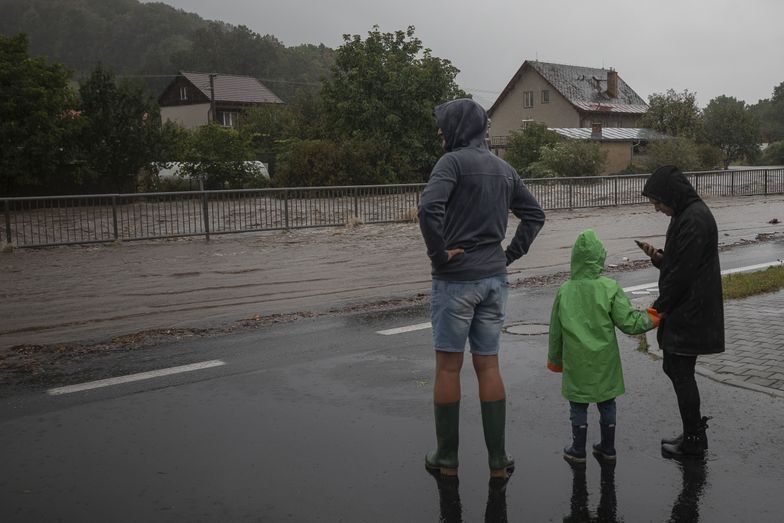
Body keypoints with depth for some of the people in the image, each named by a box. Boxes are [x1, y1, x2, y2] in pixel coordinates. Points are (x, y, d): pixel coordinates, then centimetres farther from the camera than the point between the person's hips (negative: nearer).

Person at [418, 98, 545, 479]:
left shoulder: (453, 161, -11)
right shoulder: (504, 168, 12)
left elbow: (429, 207, -27)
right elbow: (535, 214, 18)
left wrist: (439, 253, -15)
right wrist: (512, 253, 12)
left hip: (455, 279, -6)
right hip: (495, 279, 6)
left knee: (448, 367, 5)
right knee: (488, 366, 11)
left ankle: (447, 458, 14)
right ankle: (498, 460, 14)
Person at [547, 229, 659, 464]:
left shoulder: (564, 291, -6)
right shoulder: (610, 288, -10)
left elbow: (555, 331, 3)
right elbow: (628, 322, -10)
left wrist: (554, 359, 16)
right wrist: (649, 319, 9)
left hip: (576, 360, 0)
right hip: (604, 359, 0)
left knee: (578, 403, 10)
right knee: (606, 401, 15)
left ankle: (578, 450, 18)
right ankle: (608, 447, 25)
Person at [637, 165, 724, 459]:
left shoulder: (694, 220, -20)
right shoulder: (686, 215, 13)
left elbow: (683, 272, -22)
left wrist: (659, 308, -13)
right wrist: (658, 257, 0)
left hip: (690, 311, -10)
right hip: (686, 311, 10)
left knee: (681, 372, -2)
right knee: (674, 368, 16)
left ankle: (694, 441, 9)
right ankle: (694, 432, 26)